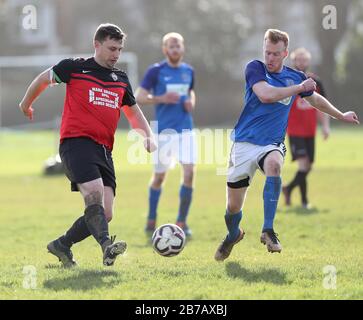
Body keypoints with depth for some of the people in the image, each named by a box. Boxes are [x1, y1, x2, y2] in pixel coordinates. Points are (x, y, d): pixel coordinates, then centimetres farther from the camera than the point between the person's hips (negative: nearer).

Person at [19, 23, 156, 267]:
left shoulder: (121, 79, 18)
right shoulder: (76, 67, 3)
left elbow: (133, 111, 30)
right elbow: (44, 79, 18)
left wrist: (149, 137, 13)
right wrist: (26, 105, 29)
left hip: (104, 150, 6)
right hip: (76, 143, -6)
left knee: (105, 213, -3)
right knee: (94, 193, -29)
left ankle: (61, 245, 17)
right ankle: (107, 245, -43)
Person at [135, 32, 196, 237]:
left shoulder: (188, 71, 10)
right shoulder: (156, 71, -4)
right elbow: (139, 97, -4)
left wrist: (191, 102, 5)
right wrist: (162, 99, -17)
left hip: (186, 129, 3)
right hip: (164, 130, -3)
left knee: (189, 172, -10)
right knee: (159, 176, 6)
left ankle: (182, 222, 1)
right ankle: (151, 221, 24)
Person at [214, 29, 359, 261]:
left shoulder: (295, 77, 7)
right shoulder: (255, 68, -5)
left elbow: (316, 99, 28)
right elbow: (265, 94, -24)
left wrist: (341, 116, 38)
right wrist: (299, 87, -16)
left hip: (272, 144, 1)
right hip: (244, 143, -1)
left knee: (274, 164, -37)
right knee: (233, 207, 3)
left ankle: (268, 231, -35)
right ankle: (233, 235, 39)